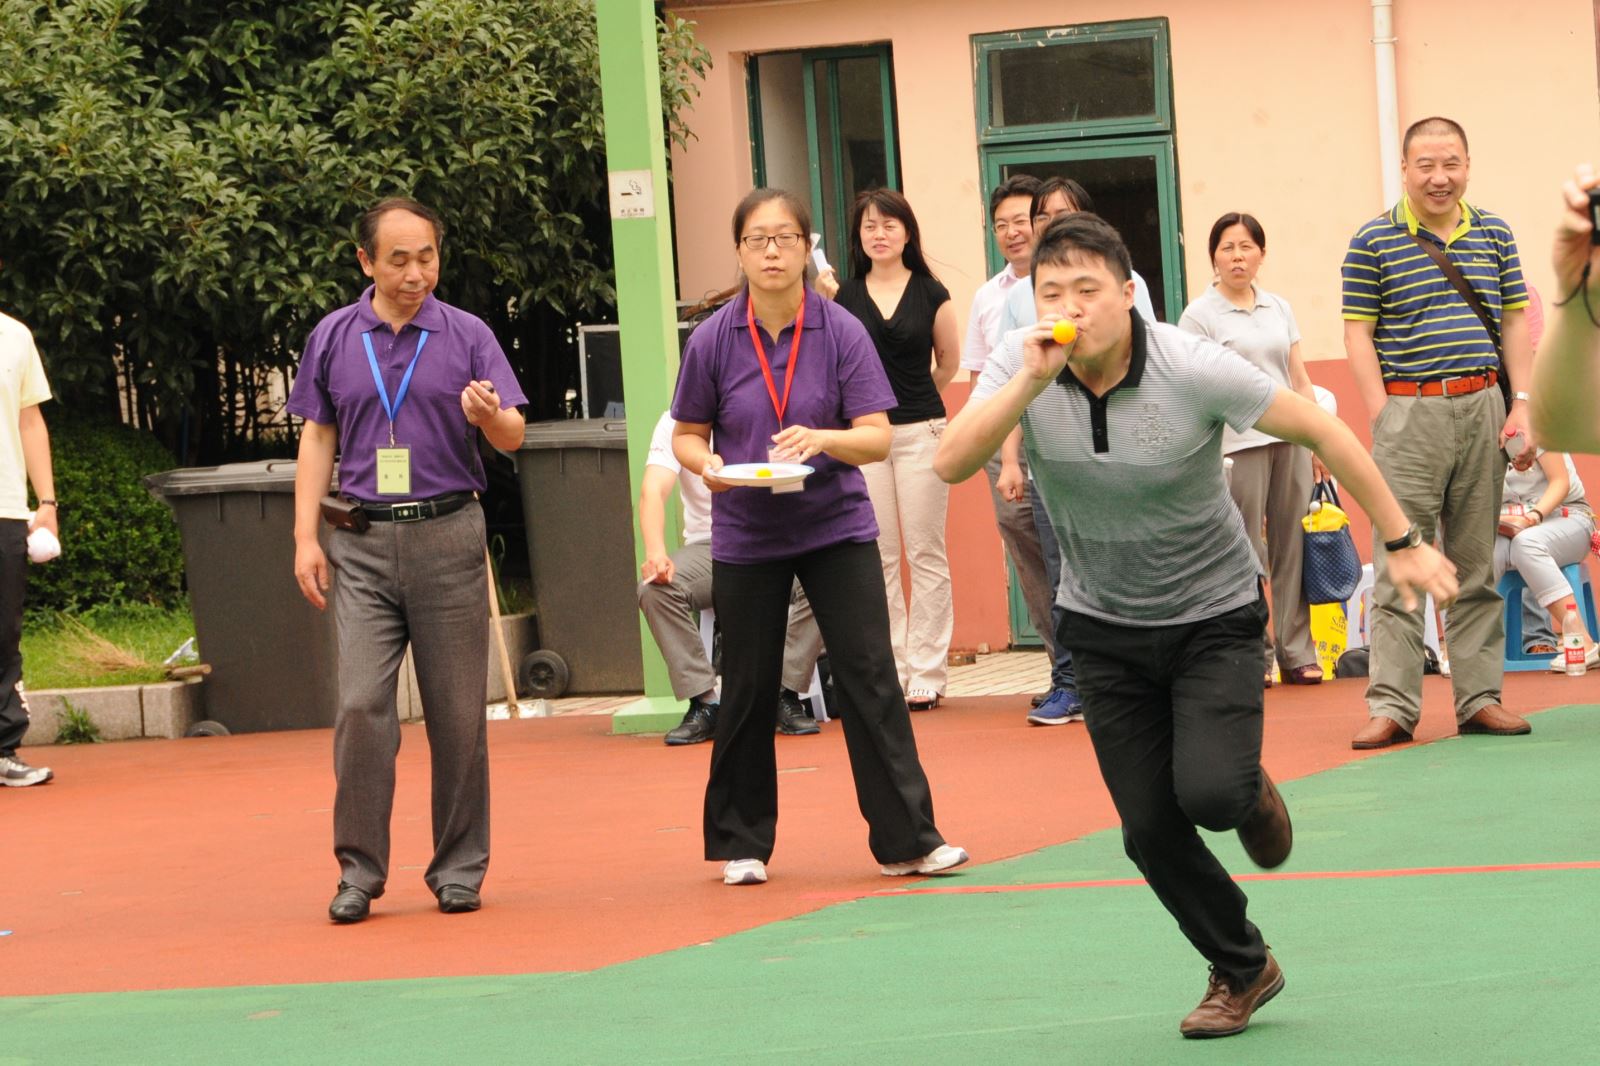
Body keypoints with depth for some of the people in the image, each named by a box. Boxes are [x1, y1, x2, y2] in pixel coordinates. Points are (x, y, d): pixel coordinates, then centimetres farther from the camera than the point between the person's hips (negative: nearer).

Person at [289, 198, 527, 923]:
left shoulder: (467, 335, 4)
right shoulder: (334, 339, 8)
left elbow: (512, 435, 1)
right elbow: (316, 439, 12)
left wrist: (489, 416, -23)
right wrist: (305, 538, 5)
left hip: (447, 536, 0)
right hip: (362, 544, 1)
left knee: (457, 711, 2)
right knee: (361, 705, -9)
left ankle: (459, 868, 11)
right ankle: (359, 870, -3)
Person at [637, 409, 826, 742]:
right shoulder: (675, 423, -2)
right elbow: (653, 491, -14)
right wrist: (656, 553, -33)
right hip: (708, 547, 0)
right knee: (655, 588, -30)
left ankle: (786, 696, -20)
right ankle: (703, 703, -24)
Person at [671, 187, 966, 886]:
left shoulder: (842, 333, -6)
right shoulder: (712, 341, -4)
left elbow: (877, 437, -9)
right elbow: (686, 435, 6)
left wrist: (821, 439, -28)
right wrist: (709, 465, -16)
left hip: (836, 526, 0)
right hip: (745, 535, 1)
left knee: (869, 678, -5)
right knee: (748, 691, 7)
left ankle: (906, 840, 0)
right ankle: (741, 843, 21)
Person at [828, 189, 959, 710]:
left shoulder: (930, 294, 1)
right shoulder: (843, 297, 3)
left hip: (920, 432, -1)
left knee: (926, 555, 0)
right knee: (877, 559, 3)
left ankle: (926, 671, 5)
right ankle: (889, 670, 8)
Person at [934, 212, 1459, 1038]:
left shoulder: (1193, 371, -23)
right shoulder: (1022, 365, -14)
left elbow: (1323, 431, -13)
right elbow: (950, 464, -26)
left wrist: (1402, 543, -10)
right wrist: (1030, 381, -38)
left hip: (1213, 614, -3)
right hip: (1102, 624, 3)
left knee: (1208, 791, -23)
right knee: (1149, 830, 0)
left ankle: (1251, 794, 16)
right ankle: (1242, 970, 24)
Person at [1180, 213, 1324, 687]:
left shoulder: (1279, 308, 15)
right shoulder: (1200, 315, 0)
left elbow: (1300, 378, 17)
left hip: (1288, 438, 5)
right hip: (1238, 443, -4)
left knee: (1292, 545, 4)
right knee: (1246, 553, -4)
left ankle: (1296, 652, 8)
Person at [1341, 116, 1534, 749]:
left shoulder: (1494, 235, 11)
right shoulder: (1373, 243, -1)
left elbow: (1515, 322, 13)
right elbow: (1359, 336, -3)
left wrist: (1523, 405, 3)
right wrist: (1383, 418, -11)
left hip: (1482, 408, 4)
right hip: (1410, 410, -4)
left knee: (1477, 563, 8)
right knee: (1399, 566, -6)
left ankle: (1480, 698, 13)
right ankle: (1392, 706, -5)